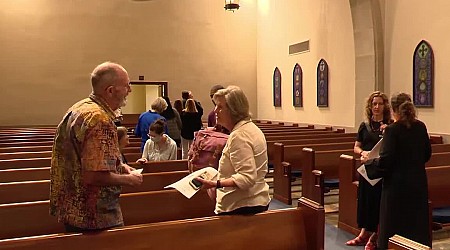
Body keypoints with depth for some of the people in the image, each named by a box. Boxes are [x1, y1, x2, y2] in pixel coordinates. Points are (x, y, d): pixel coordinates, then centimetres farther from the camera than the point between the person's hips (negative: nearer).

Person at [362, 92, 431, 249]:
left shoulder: (392, 130, -16)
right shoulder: (421, 127, 1)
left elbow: (385, 161, -19)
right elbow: (427, 154, 10)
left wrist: (368, 161, -2)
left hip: (397, 184, -5)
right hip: (418, 182, 6)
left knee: (394, 227, 8)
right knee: (417, 224, 17)